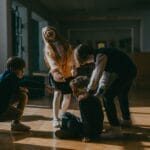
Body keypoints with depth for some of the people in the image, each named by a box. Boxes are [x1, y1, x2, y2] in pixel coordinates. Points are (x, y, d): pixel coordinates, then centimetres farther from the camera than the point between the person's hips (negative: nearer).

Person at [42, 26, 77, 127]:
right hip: (56, 74, -4)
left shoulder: (65, 44, 10)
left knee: (67, 96, 7)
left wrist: (73, 67, -20)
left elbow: (71, 56, -1)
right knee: (58, 93, -25)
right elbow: (51, 60, -20)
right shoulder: (48, 47, -1)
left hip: (68, 74, 4)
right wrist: (55, 71, -39)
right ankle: (56, 119, -27)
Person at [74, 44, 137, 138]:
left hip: (125, 73, -10)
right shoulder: (99, 55, 9)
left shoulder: (100, 56, -20)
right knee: (122, 94, 31)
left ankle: (116, 129, -10)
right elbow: (105, 73, 12)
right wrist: (102, 88, 4)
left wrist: (88, 93, -14)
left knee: (108, 97, -12)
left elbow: (96, 77, -24)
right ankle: (126, 120, 54)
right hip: (130, 71, 10)